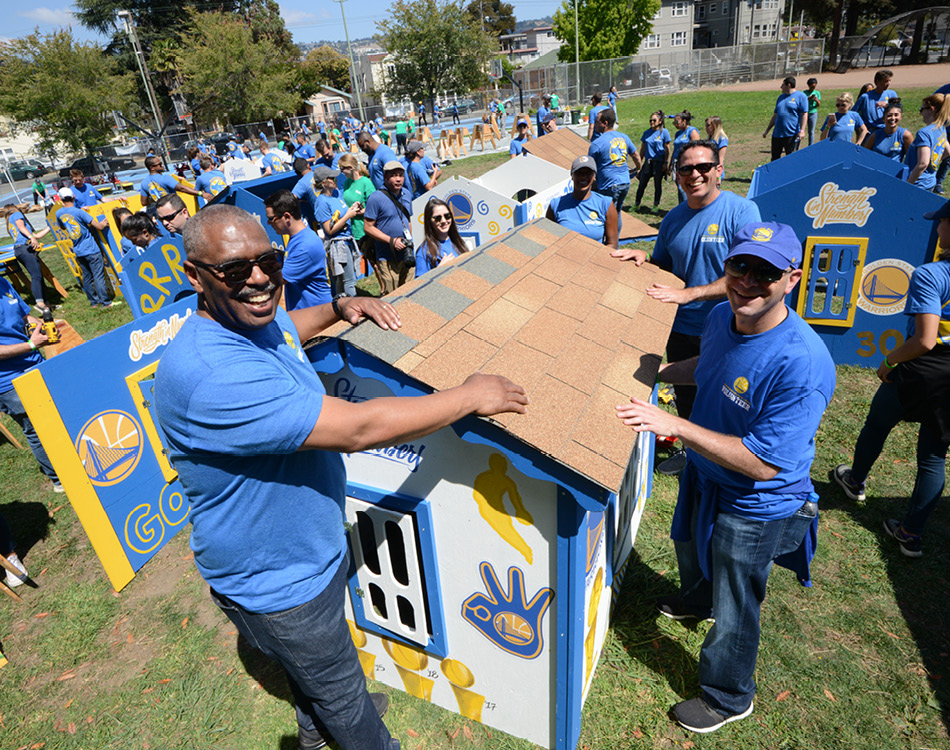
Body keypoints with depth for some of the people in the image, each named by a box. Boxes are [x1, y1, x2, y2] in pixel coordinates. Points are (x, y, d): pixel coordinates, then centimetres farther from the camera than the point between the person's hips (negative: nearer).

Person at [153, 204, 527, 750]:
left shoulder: (260, 320, -8)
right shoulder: (207, 373, -39)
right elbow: (357, 429, -41)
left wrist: (339, 308, 1)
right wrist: (472, 396, -31)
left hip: (312, 547, 9)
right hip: (276, 582, -9)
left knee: (314, 663, 36)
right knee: (340, 689, 18)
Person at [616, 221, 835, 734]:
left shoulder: (803, 365, -36)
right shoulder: (722, 316, -11)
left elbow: (762, 463, -33)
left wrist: (674, 425, -36)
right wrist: (654, 372, 0)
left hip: (754, 506, -7)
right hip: (704, 478, 8)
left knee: (732, 611, 14)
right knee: (690, 548, 35)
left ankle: (728, 698, 45)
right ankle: (695, 600, 70)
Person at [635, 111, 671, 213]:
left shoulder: (664, 132, -3)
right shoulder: (647, 132, 8)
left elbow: (667, 149, -3)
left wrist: (665, 163, -8)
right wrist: (639, 162, 11)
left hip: (659, 162, -3)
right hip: (648, 161, 3)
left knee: (658, 184, 5)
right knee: (642, 184, 3)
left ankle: (656, 205, 17)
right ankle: (636, 204, 15)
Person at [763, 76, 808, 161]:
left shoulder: (801, 96, -1)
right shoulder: (781, 97, 18)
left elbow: (804, 114, -7)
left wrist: (802, 130, -17)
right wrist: (767, 130, 19)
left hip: (792, 134, -6)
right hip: (777, 134, 6)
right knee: (774, 159, 8)